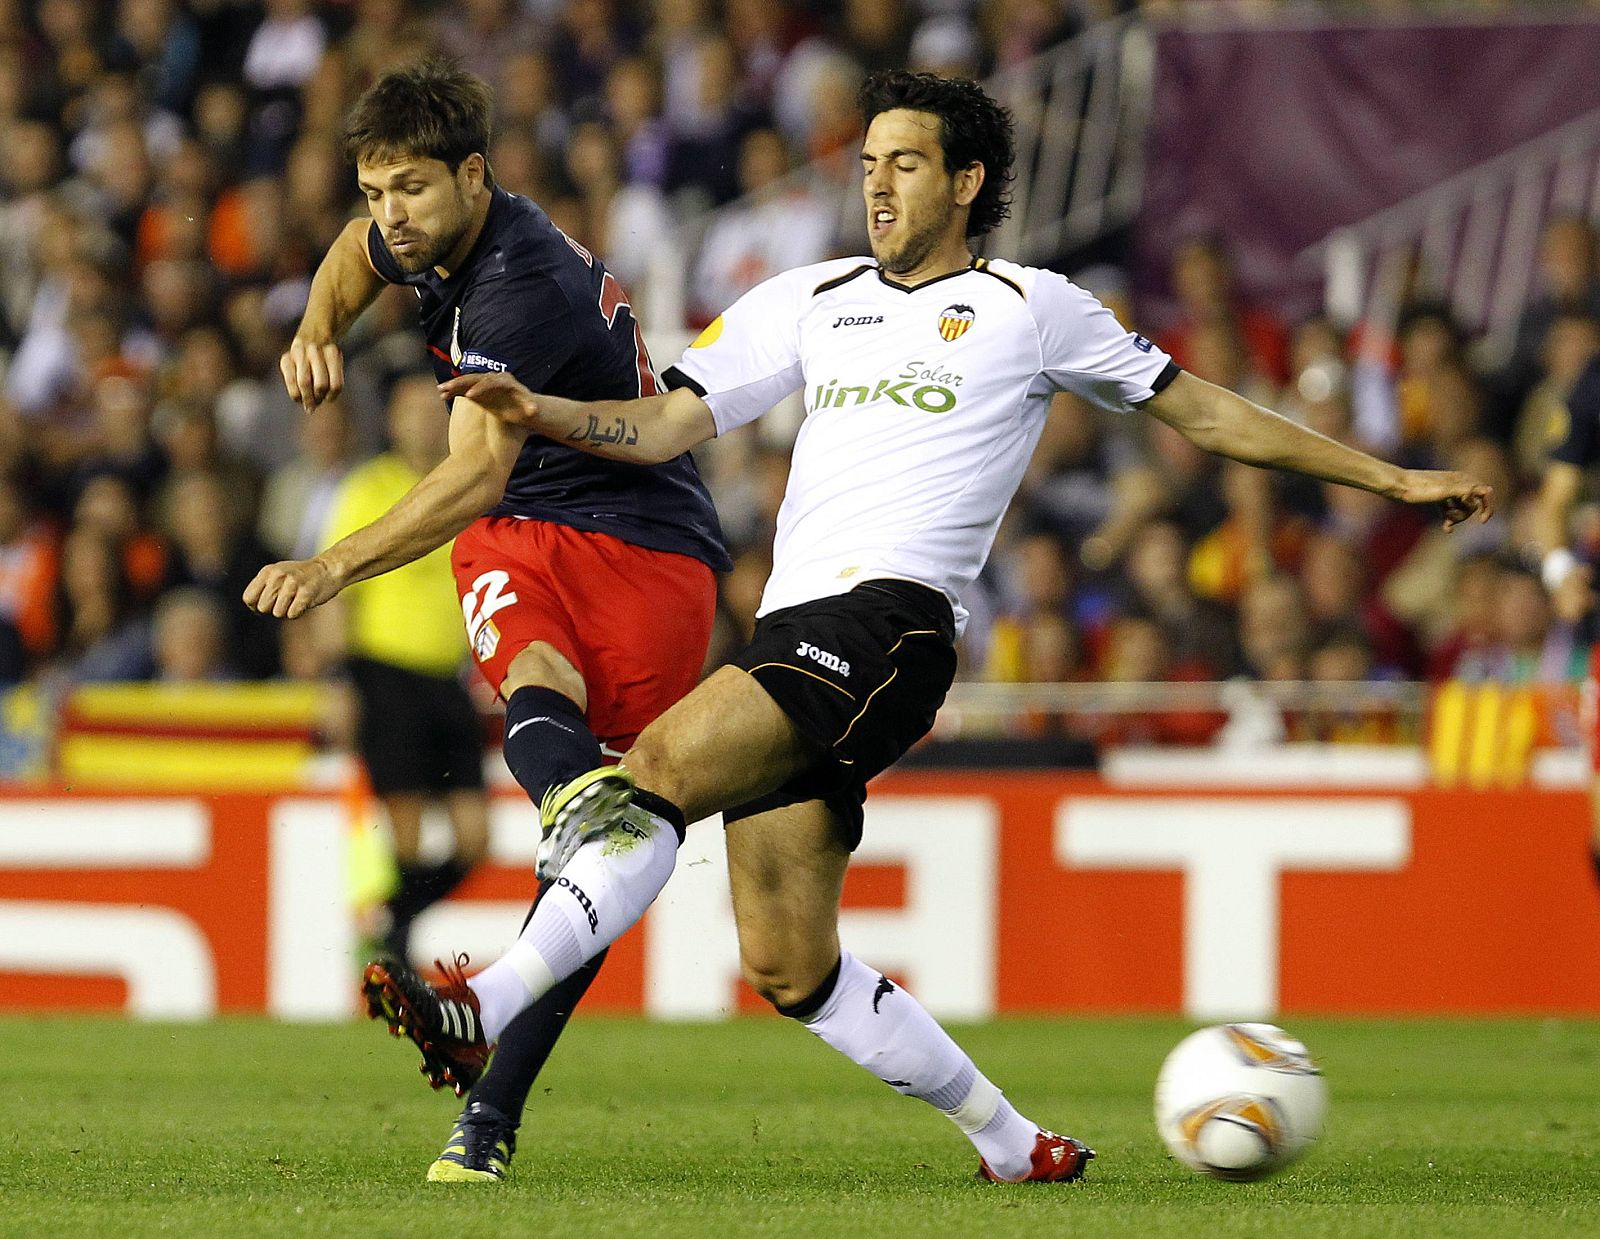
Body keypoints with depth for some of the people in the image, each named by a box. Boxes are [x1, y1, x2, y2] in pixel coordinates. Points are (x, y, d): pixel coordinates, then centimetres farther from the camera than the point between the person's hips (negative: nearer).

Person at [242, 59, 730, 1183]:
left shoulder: (522, 287, -23)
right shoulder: (434, 236, 4)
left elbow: (478, 474, -36)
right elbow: (362, 251, 33)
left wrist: (337, 566, -45)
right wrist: (318, 330, 10)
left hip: (650, 549, -7)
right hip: (520, 542, 7)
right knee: (541, 698, -32)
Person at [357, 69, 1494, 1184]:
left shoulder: (1030, 309, 11)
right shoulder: (807, 302, 23)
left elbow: (1205, 412, 18)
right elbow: (668, 423, 17)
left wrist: (1391, 478, 17)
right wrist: (540, 412, -2)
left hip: (891, 617, -6)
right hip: (793, 626, 6)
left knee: (658, 770, -28)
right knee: (789, 969, 2)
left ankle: (487, 1008, -36)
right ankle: (1014, 1144, 16)